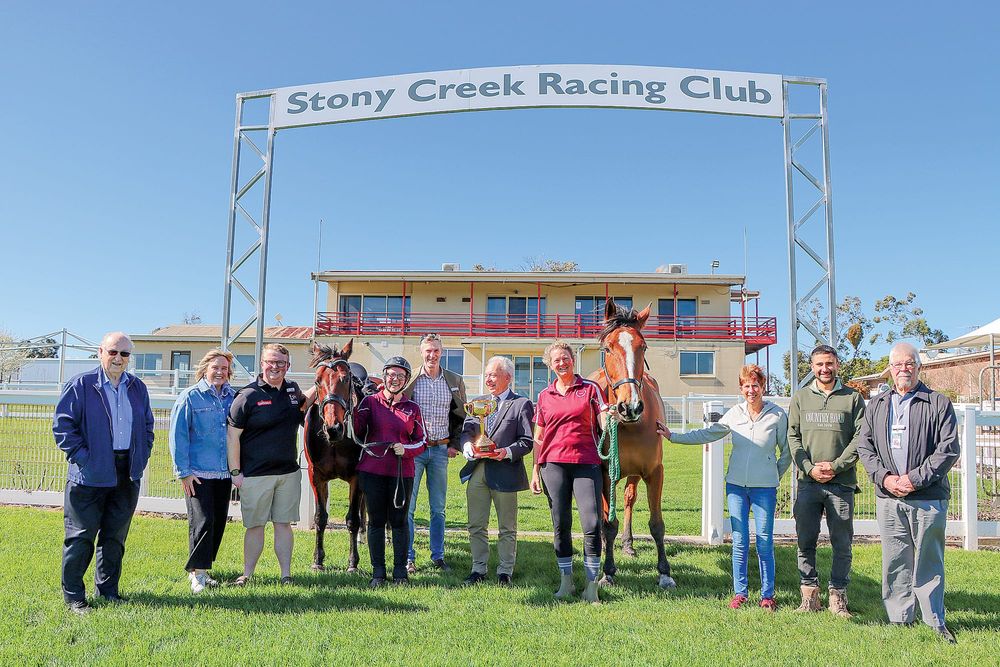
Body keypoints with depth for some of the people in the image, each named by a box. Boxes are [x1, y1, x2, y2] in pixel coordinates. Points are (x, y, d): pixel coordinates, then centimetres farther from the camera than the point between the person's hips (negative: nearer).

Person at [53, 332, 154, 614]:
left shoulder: (138, 388, 10)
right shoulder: (81, 385, -4)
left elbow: (147, 426, 18)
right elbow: (62, 424, -7)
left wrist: (142, 457, 7)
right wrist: (81, 456, -13)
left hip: (127, 474, 5)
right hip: (90, 474, -4)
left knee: (115, 535, 13)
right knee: (81, 536, 2)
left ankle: (108, 589, 26)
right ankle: (73, 595, 14)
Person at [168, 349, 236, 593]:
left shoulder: (233, 397, 7)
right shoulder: (190, 397, -4)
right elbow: (178, 435, -6)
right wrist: (183, 471, -9)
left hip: (224, 473, 5)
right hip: (198, 473, -5)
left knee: (219, 522, 11)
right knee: (202, 522, -6)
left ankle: (201, 567, 26)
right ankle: (197, 572, 8)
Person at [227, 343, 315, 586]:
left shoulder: (292, 390, 8)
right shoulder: (248, 395, -8)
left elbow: (303, 403, 33)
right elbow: (232, 435, -8)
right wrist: (235, 472, -11)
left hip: (288, 473, 4)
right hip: (255, 475, -4)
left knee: (284, 524, 9)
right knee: (255, 525, 6)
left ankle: (286, 575, 17)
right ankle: (247, 574, 22)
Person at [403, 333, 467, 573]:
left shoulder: (455, 381, 6)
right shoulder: (409, 380, -3)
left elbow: (461, 415, 13)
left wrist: (455, 444, 5)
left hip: (441, 449, 2)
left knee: (438, 508, 9)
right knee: (407, 507, 1)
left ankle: (438, 557, 20)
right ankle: (408, 558, 12)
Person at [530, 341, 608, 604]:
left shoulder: (590, 389, 4)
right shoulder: (545, 396, 11)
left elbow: (605, 424, -1)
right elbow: (538, 438, 13)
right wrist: (535, 471, 9)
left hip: (586, 463, -2)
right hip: (553, 464, 2)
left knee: (592, 524, -8)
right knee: (560, 525, 8)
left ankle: (591, 585, 4)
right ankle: (566, 581, 22)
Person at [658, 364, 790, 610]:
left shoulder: (777, 415, -5)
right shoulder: (734, 413, 3)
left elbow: (787, 452, 3)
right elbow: (707, 434, 11)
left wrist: (774, 476, 5)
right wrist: (672, 436, 9)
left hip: (764, 488, -2)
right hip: (736, 485, 3)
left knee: (764, 542, 3)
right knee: (739, 542, 8)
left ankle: (767, 595, 16)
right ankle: (740, 592, 18)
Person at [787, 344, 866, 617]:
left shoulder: (853, 398, 5)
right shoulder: (800, 397, 9)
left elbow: (860, 438, 0)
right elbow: (793, 437, 6)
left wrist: (836, 465, -11)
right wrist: (810, 468, -8)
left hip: (842, 483, -1)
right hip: (808, 482, 1)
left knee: (842, 544, 4)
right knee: (805, 542, 4)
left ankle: (838, 596, 16)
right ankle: (809, 593, 14)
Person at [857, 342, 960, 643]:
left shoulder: (939, 403, 2)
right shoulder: (876, 405, 13)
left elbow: (948, 450, -5)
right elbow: (864, 446, 10)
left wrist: (915, 478, -12)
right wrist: (884, 477, -5)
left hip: (928, 498, -3)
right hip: (888, 498, 3)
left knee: (928, 562, 5)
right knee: (895, 562, 7)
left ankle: (935, 622, 17)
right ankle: (899, 620, 17)